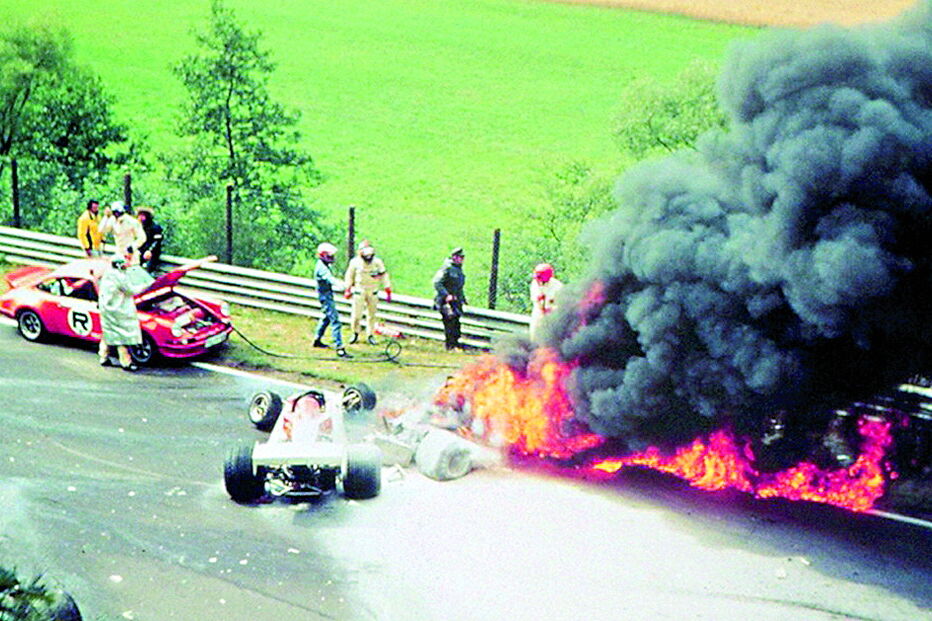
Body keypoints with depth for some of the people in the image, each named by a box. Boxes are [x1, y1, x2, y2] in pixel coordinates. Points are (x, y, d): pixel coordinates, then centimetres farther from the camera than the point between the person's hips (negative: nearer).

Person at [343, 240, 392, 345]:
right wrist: (348, 290, 9)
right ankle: (355, 333, 18)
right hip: (359, 292, -1)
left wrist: (388, 292, -2)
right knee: (356, 315, -4)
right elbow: (349, 276, 6)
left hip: (373, 292, 1)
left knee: (371, 315, 7)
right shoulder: (355, 262, -9)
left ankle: (370, 336, 20)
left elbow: (384, 276, 0)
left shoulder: (377, 262, -7)